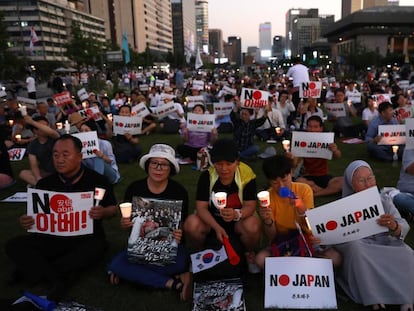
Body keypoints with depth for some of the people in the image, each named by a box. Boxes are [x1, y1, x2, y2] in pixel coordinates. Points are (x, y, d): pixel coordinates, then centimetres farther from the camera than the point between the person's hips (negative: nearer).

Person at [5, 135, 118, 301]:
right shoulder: (45, 184, 2)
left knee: (95, 248, -37)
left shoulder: (96, 180, -6)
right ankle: (58, 280, -30)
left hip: (86, 238, -3)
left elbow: (113, 208, 2)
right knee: (14, 245, -17)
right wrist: (26, 222, -13)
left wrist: (103, 212, -22)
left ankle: (32, 269, -22)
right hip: (53, 238, 3)